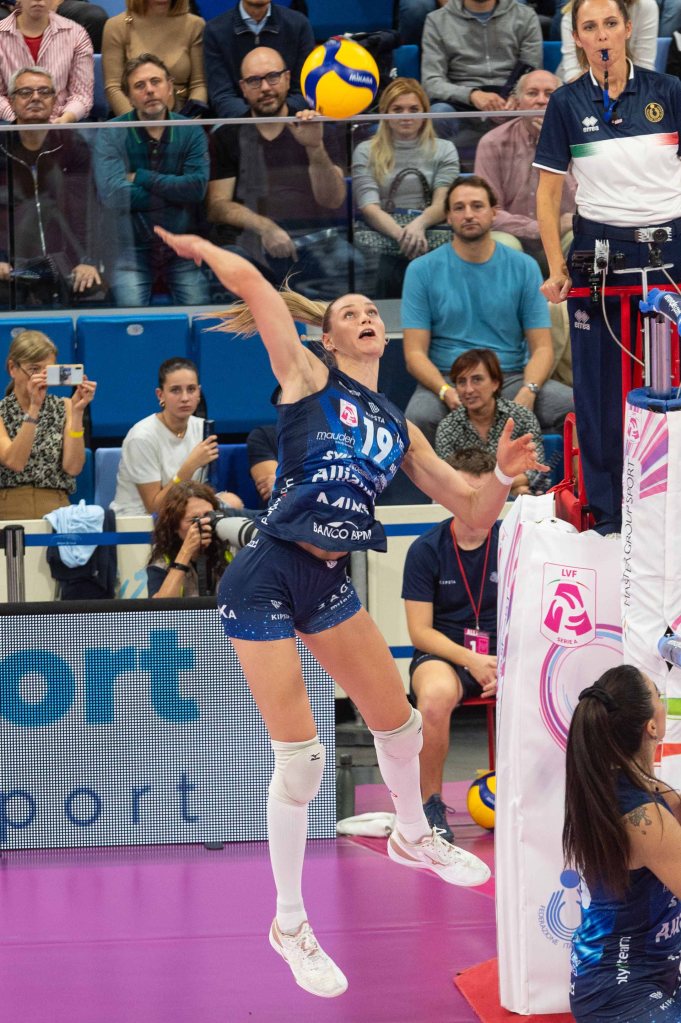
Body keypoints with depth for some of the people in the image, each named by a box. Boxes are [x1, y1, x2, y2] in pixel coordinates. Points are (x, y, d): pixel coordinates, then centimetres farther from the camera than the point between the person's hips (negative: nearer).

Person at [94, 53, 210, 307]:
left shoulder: (191, 132, 4)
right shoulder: (110, 135, -3)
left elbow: (197, 187, -12)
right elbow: (112, 194, -17)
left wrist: (140, 178, -10)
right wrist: (175, 191, -9)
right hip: (131, 246, -1)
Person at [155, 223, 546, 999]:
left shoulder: (400, 430, 12)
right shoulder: (307, 378, -4)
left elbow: (473, 512, 11)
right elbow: (248, 280, -12)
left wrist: (503, 474, -8)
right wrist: (194, 246, 3)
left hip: (330, 583, 6)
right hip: (266, 579, -6)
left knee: (398, 722, 17)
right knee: (300, 754, -7)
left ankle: (412, 837, 49)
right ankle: (288, 924, 8)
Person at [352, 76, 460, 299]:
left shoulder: (444, 150, 18)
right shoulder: (366, 152, 15)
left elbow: (442, 202, 3)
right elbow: (369, 207, 0)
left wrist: (419, 224, -22)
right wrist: (401, 233, -21)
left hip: (430, 231, 1)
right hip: (382, 233, -1)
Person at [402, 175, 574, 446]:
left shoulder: (523, 267, 9)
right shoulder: (422, 270, 4)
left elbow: (541, 347, 5)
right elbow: (415, 353, -1)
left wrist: (528, 391, -18)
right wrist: (447, 392, -22)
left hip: (512, 378, 2)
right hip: (446, 380, -2)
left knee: (574, 405, -28)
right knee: (419, 418, -37)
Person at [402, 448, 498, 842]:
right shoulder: (426, 550, -3)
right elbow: (420, 631, -4)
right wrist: (470, 661, -19)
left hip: (502, 655, 2)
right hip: (441, 654, -2)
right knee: (435, 695, -38)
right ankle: (431, 804, -19)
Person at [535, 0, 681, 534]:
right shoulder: (567, 103, 1)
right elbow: (549, 191, 3)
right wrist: (556, 267, -3)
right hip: (599, 250, 0)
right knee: (600, 384, 3)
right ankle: (606, 507, 14)